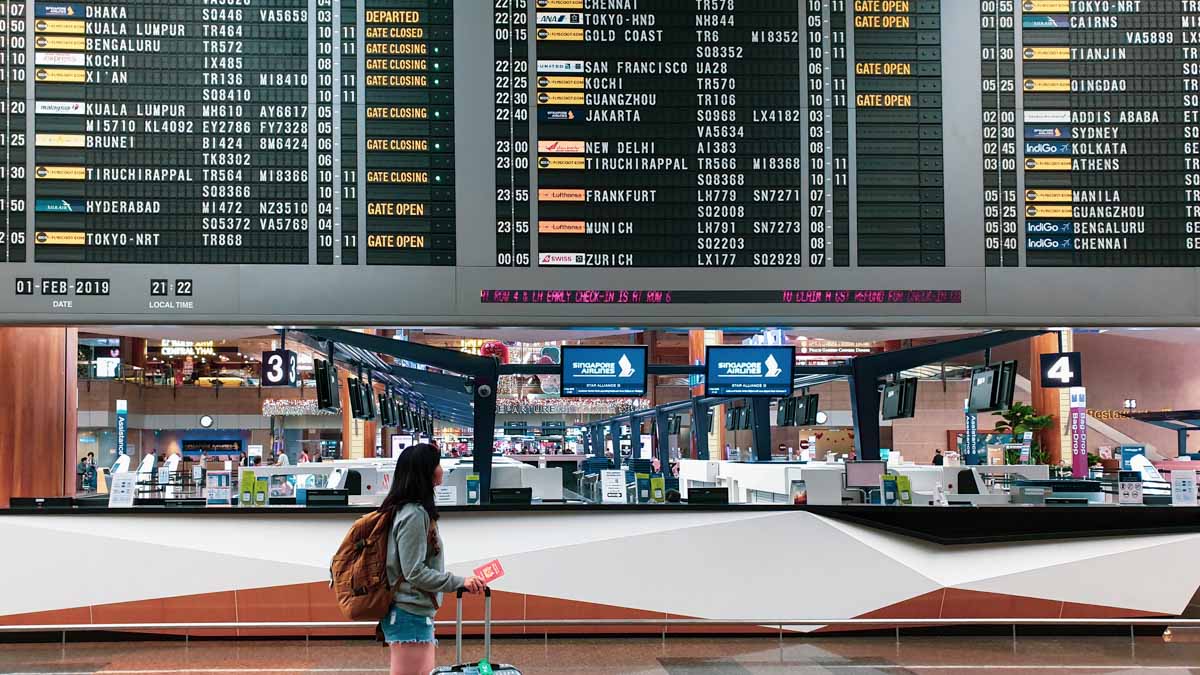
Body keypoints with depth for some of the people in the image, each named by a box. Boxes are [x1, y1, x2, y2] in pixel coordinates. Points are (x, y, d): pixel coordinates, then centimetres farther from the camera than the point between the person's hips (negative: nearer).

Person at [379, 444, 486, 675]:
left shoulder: (411, 511, 13)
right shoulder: (415, 515, -16)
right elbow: (415, 572, -19)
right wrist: (460, 583, -17)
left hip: (416, 615, 10)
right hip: (410, 616, -10)